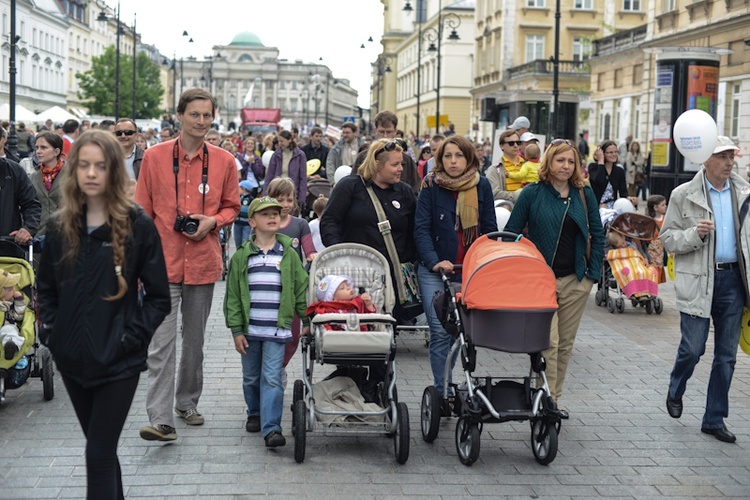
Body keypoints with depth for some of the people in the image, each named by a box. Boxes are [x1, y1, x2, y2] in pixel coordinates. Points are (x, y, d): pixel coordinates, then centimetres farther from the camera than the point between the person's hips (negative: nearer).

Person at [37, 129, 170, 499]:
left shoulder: (137, 225, -8)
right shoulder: (61, 226, 4)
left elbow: (159, 297, -5)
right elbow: (46, 288, 14)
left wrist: (131, 338, -13)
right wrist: (51, 332, 2)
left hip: (118, 360, -4)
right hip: (72, 357, 5)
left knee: (100, 453, -5)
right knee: (100, 447, 17)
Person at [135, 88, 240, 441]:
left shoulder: (223, 161, 2)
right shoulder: (154, 156, -2)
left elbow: (232, 206, 13)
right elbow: (142, 211, 2)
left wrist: (213, 221, -9)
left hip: (203, 263, 2)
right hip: (163, 263, -2)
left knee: (195, 341, 16)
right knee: (161, 343, -8)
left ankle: (187, 402, 33)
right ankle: (160, 419, -7)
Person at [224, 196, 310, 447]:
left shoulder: (288, 254, 2)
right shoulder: (241, 257, 1)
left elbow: (301, 288, 8)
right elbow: (233, 296, 3)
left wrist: (308, 320, 7)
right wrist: (236, 330, -2)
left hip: (277, 330, -2)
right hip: (250, 329, 2)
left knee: (272, 378, -8)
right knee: (251, 377, 15)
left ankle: (271, 427, -7)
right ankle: (254, 413, 38)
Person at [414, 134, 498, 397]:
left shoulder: (482, 185, 5)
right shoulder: (431, 186, -2)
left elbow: (490, 228, 10)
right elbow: (421, 228, -6)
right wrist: (435, 261, -19)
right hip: (434, 270, -2)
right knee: (440, 331, -8)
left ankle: (446, 386, 20)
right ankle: (442, 391, 0)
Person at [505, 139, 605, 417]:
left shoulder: (584, 194, 6)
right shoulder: (532, 194, -3)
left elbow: (597, 235, 12)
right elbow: (511, 234, 1)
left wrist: (594, 272, 6)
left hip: (576, 280, 4)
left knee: (566, 343, 10)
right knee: (548, 342, -11)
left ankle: (555, 398, 21)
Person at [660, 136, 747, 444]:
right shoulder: (683, 195, -2)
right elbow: (667, 237, -1)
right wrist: (694, 234, -20)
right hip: (698, 281, -3)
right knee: (692, 348, -4)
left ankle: (715, 419, 19)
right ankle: (675, 392, 29)